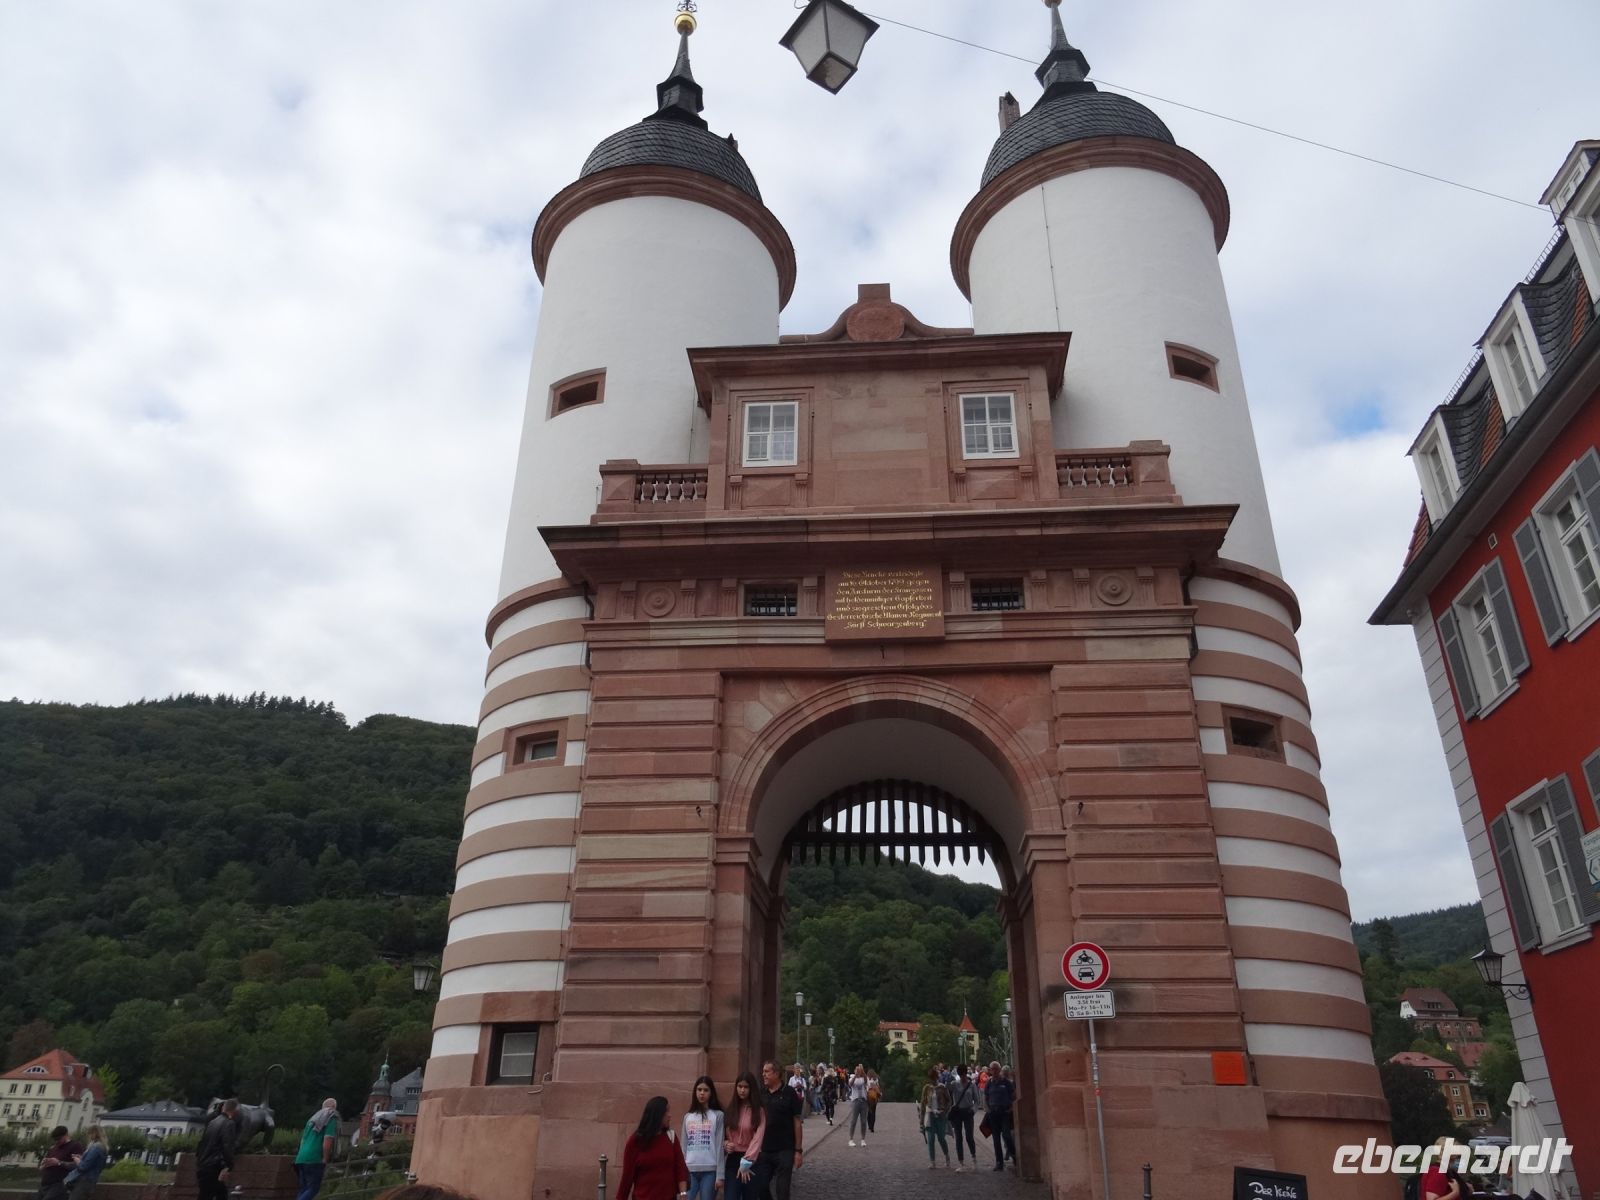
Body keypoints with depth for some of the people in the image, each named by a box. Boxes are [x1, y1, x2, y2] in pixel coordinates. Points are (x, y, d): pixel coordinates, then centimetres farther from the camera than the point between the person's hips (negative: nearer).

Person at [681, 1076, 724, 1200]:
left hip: (710, 1170, -3)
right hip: (690, 1170, 3)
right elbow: (683, 1145, 12)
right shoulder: (688, 1116, 11)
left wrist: (720, 1175, -5)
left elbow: (719, 1146, -2)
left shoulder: (718, 1115, 0)